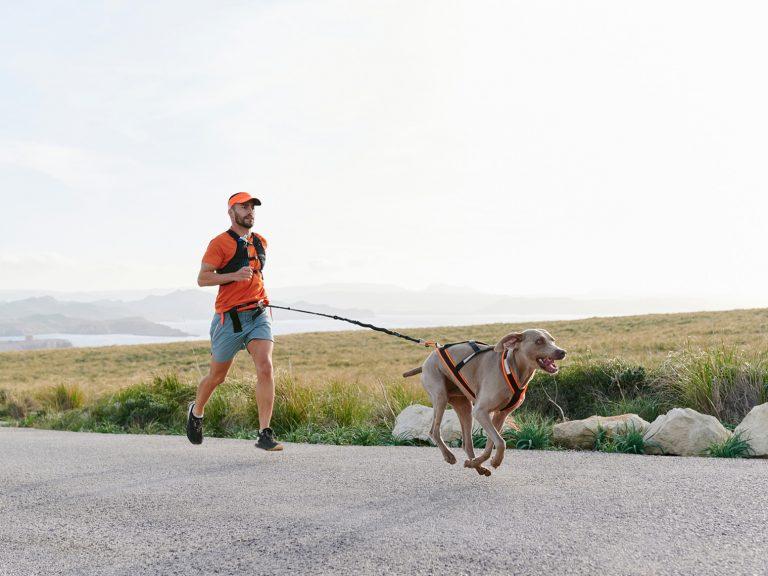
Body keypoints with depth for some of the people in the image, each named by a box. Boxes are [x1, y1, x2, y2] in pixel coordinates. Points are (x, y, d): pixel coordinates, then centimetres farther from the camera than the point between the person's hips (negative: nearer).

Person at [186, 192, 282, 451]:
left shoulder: (260, 242, 15)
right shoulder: (220, 243, -6)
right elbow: (202, 278, -12)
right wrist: (234, 276, -23)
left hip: (258, 315, 4)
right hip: (230, 318, -4)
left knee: (265, 368, -16)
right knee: (216, 376, 10)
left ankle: (265, 435, -16)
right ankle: (196, 412, 40)